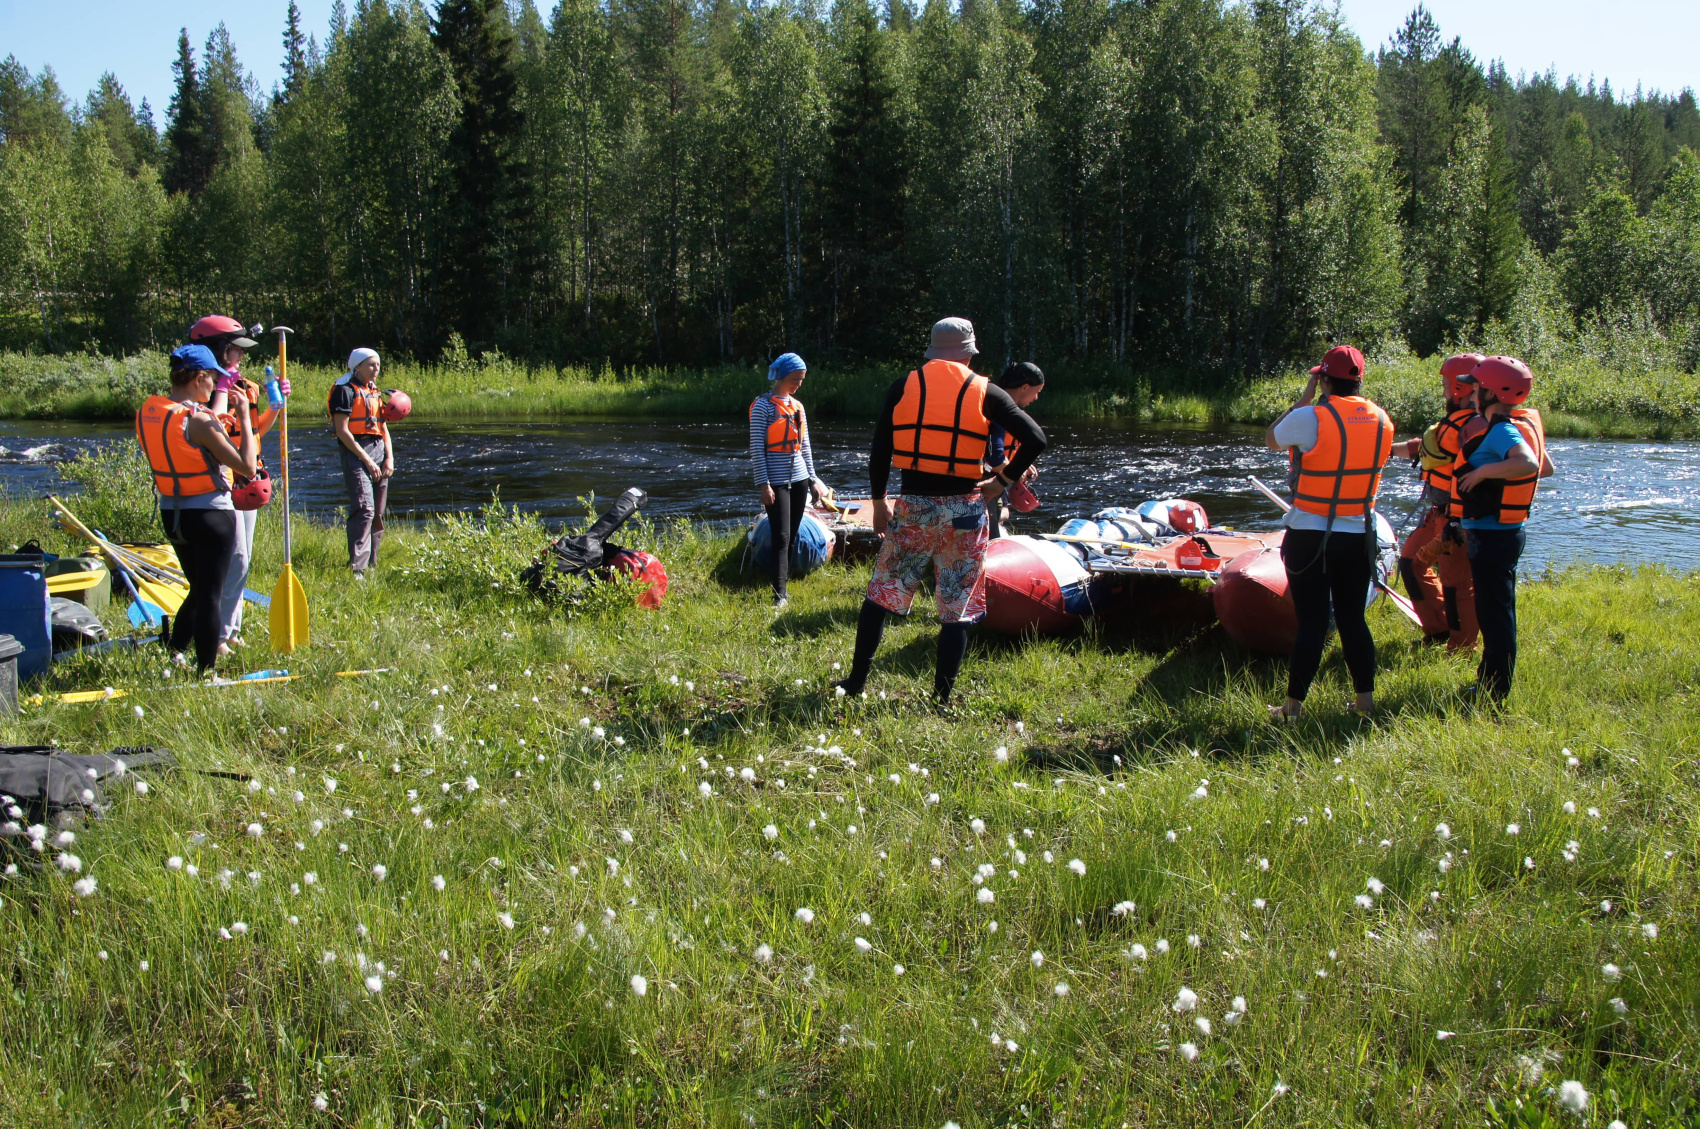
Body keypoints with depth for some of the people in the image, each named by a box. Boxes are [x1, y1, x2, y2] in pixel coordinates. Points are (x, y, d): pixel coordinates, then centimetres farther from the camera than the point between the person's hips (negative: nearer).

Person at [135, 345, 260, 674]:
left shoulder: (147, 412, 1)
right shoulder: (200, 420, -21)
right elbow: (248, 466, -20)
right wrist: (244, 418, -12)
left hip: (171, 513, 7)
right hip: (210, 514, -7)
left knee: (199, 589, 23)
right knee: (210, 595, 3)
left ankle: (172, 650, 17)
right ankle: (206, 671, 8)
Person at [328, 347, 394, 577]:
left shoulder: (375, 392, 19)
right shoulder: (346, 390, -5)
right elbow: (342, 431, -12)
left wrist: (390, 458, 5)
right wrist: (367, 461, -14)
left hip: (378, 450, 8)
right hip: (356, 453, -8)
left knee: (378, 513, 7)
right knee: (364, 509, -18)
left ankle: (371, 563, 15)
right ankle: (357, 568, -20)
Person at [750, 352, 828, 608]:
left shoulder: (797, 406, 13)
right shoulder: (763, 405, -8)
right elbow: (756, 447, -11)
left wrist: (812, 479, 15)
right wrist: (763, 484, -16)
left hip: (799, 479, 7)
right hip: (776, 481, -7)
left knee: (791, 538, 9)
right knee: (781, 538, -14)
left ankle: (784, 587, 16)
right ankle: (779, 596, -17)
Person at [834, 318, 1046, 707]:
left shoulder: (903, 387, 5)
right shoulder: (984, 392, 0)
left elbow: (880, 451, 3)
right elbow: (1035, 440, -7)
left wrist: (879, 502, 12)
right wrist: (1003, 481, 4)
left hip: (912, 507, 1)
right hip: (963, 511, -1)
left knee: (881, 593, 14)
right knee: (956, 607, 6)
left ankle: (856, 680, 15)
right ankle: (942, 699, 7)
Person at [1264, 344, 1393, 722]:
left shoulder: (1310, 418, -16)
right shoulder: (1381, 420, 1)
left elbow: (1271, 439, 1)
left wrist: (1304, 399, 7)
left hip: (1311, 536, -4)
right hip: (1361, 535, 4)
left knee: (1312, 621, 0)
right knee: (1353, 618, 14)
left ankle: (1293, 705, 6)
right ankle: (1365, 699, 17)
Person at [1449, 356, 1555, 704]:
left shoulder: (1501, 430, -20)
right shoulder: (1523, 424, 11)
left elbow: (1528, 463, -40)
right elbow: (1546, 468, 23)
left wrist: (1482, 471, -30)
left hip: (1492, 536, -11)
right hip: (1504, 531, 11)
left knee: (1495, 615, -4)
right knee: (1497, 612, 19)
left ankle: (1494, 695, 1)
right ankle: (1490, 684, 31)